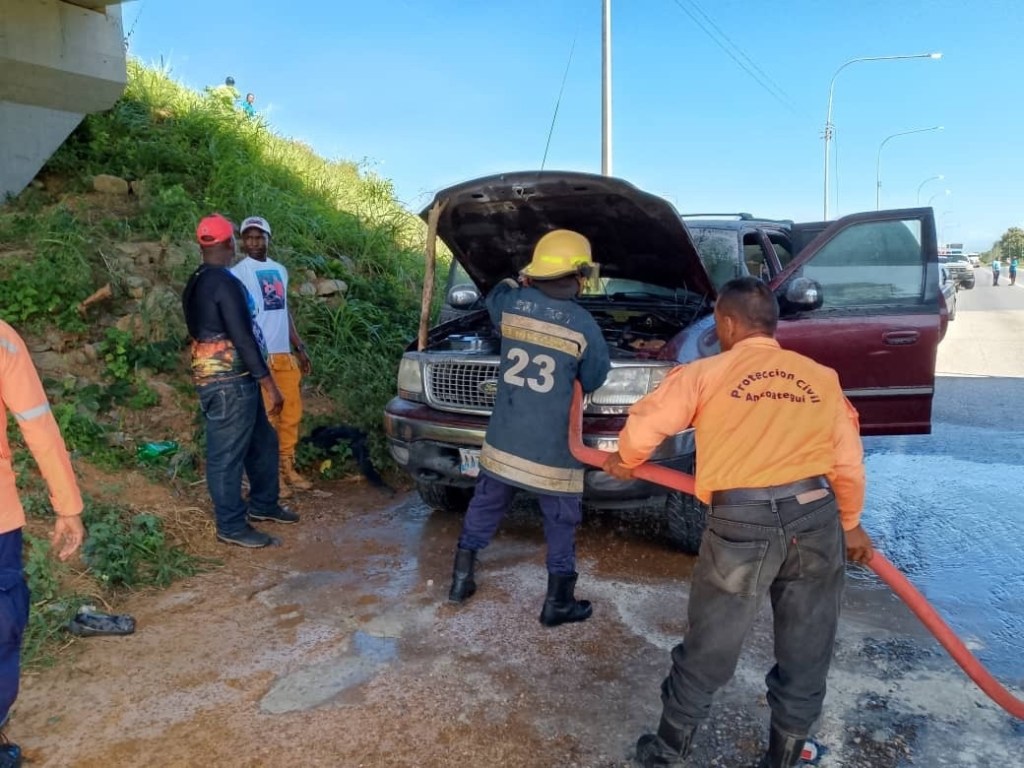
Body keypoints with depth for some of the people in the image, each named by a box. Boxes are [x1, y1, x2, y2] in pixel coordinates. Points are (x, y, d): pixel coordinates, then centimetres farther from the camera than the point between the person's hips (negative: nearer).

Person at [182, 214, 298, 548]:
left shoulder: (195, 283, 13)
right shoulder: (225, 283, -18)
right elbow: (243, 338, -21)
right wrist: (269, 384, -17)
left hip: (218, 377, 10)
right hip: (229, 382, -10)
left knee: (263, 442, 20)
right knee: (227, 455, 0)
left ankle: (263, 504, 33)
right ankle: (231, 526, 11)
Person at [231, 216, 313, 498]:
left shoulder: (280, 270, 15)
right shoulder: (238, 273, -5)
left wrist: (300, 348, 17)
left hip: (285, 354, 7)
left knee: (291, 413, 10)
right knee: (267, 418, -2)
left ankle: (288, 468, 21)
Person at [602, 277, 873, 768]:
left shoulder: (705, 374, 3)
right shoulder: (822, 377, 13)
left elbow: (643, 427, 4)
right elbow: (849, 463, 16)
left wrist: (625, 462, 25)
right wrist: (850, 523, 30)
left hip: (742, 523, -3)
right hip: (816, 516, 3)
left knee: (707, 649, 14)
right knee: (805, 655, 20)